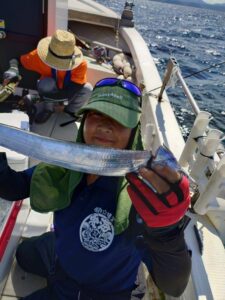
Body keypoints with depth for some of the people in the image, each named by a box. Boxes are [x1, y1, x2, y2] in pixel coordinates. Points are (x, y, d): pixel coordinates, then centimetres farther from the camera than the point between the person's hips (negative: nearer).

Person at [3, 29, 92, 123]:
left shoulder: (81, 64, -33)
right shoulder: (40, 55, -29)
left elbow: (69, 93, -35)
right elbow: (19, 59, -14)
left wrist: (37, 98, -41)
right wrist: (13, 69, -40)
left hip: (68, 93, 1)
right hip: (50, 89, 0)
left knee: (88, 88, -31)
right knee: (46, 83, -36)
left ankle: (71, 110, 1)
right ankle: (47, 109, -3)